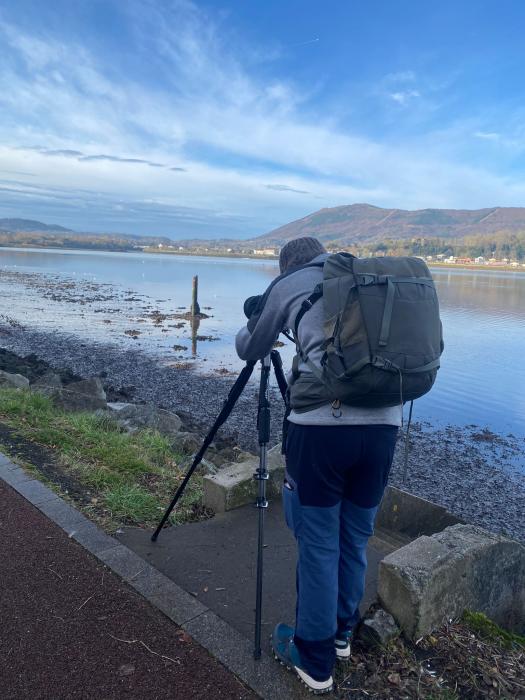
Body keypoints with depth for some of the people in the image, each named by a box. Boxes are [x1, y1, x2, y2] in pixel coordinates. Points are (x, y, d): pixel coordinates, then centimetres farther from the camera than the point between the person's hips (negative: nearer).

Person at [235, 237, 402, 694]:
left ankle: (315, 659, 25)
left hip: (322, 422, -5)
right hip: (384, 422, 5)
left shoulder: (287, 285, 11)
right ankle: (342, 632, 40)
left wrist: (246, 334, 43)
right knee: (356, 537, 20)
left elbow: (250, 350, 21)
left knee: (318, 544, 10)